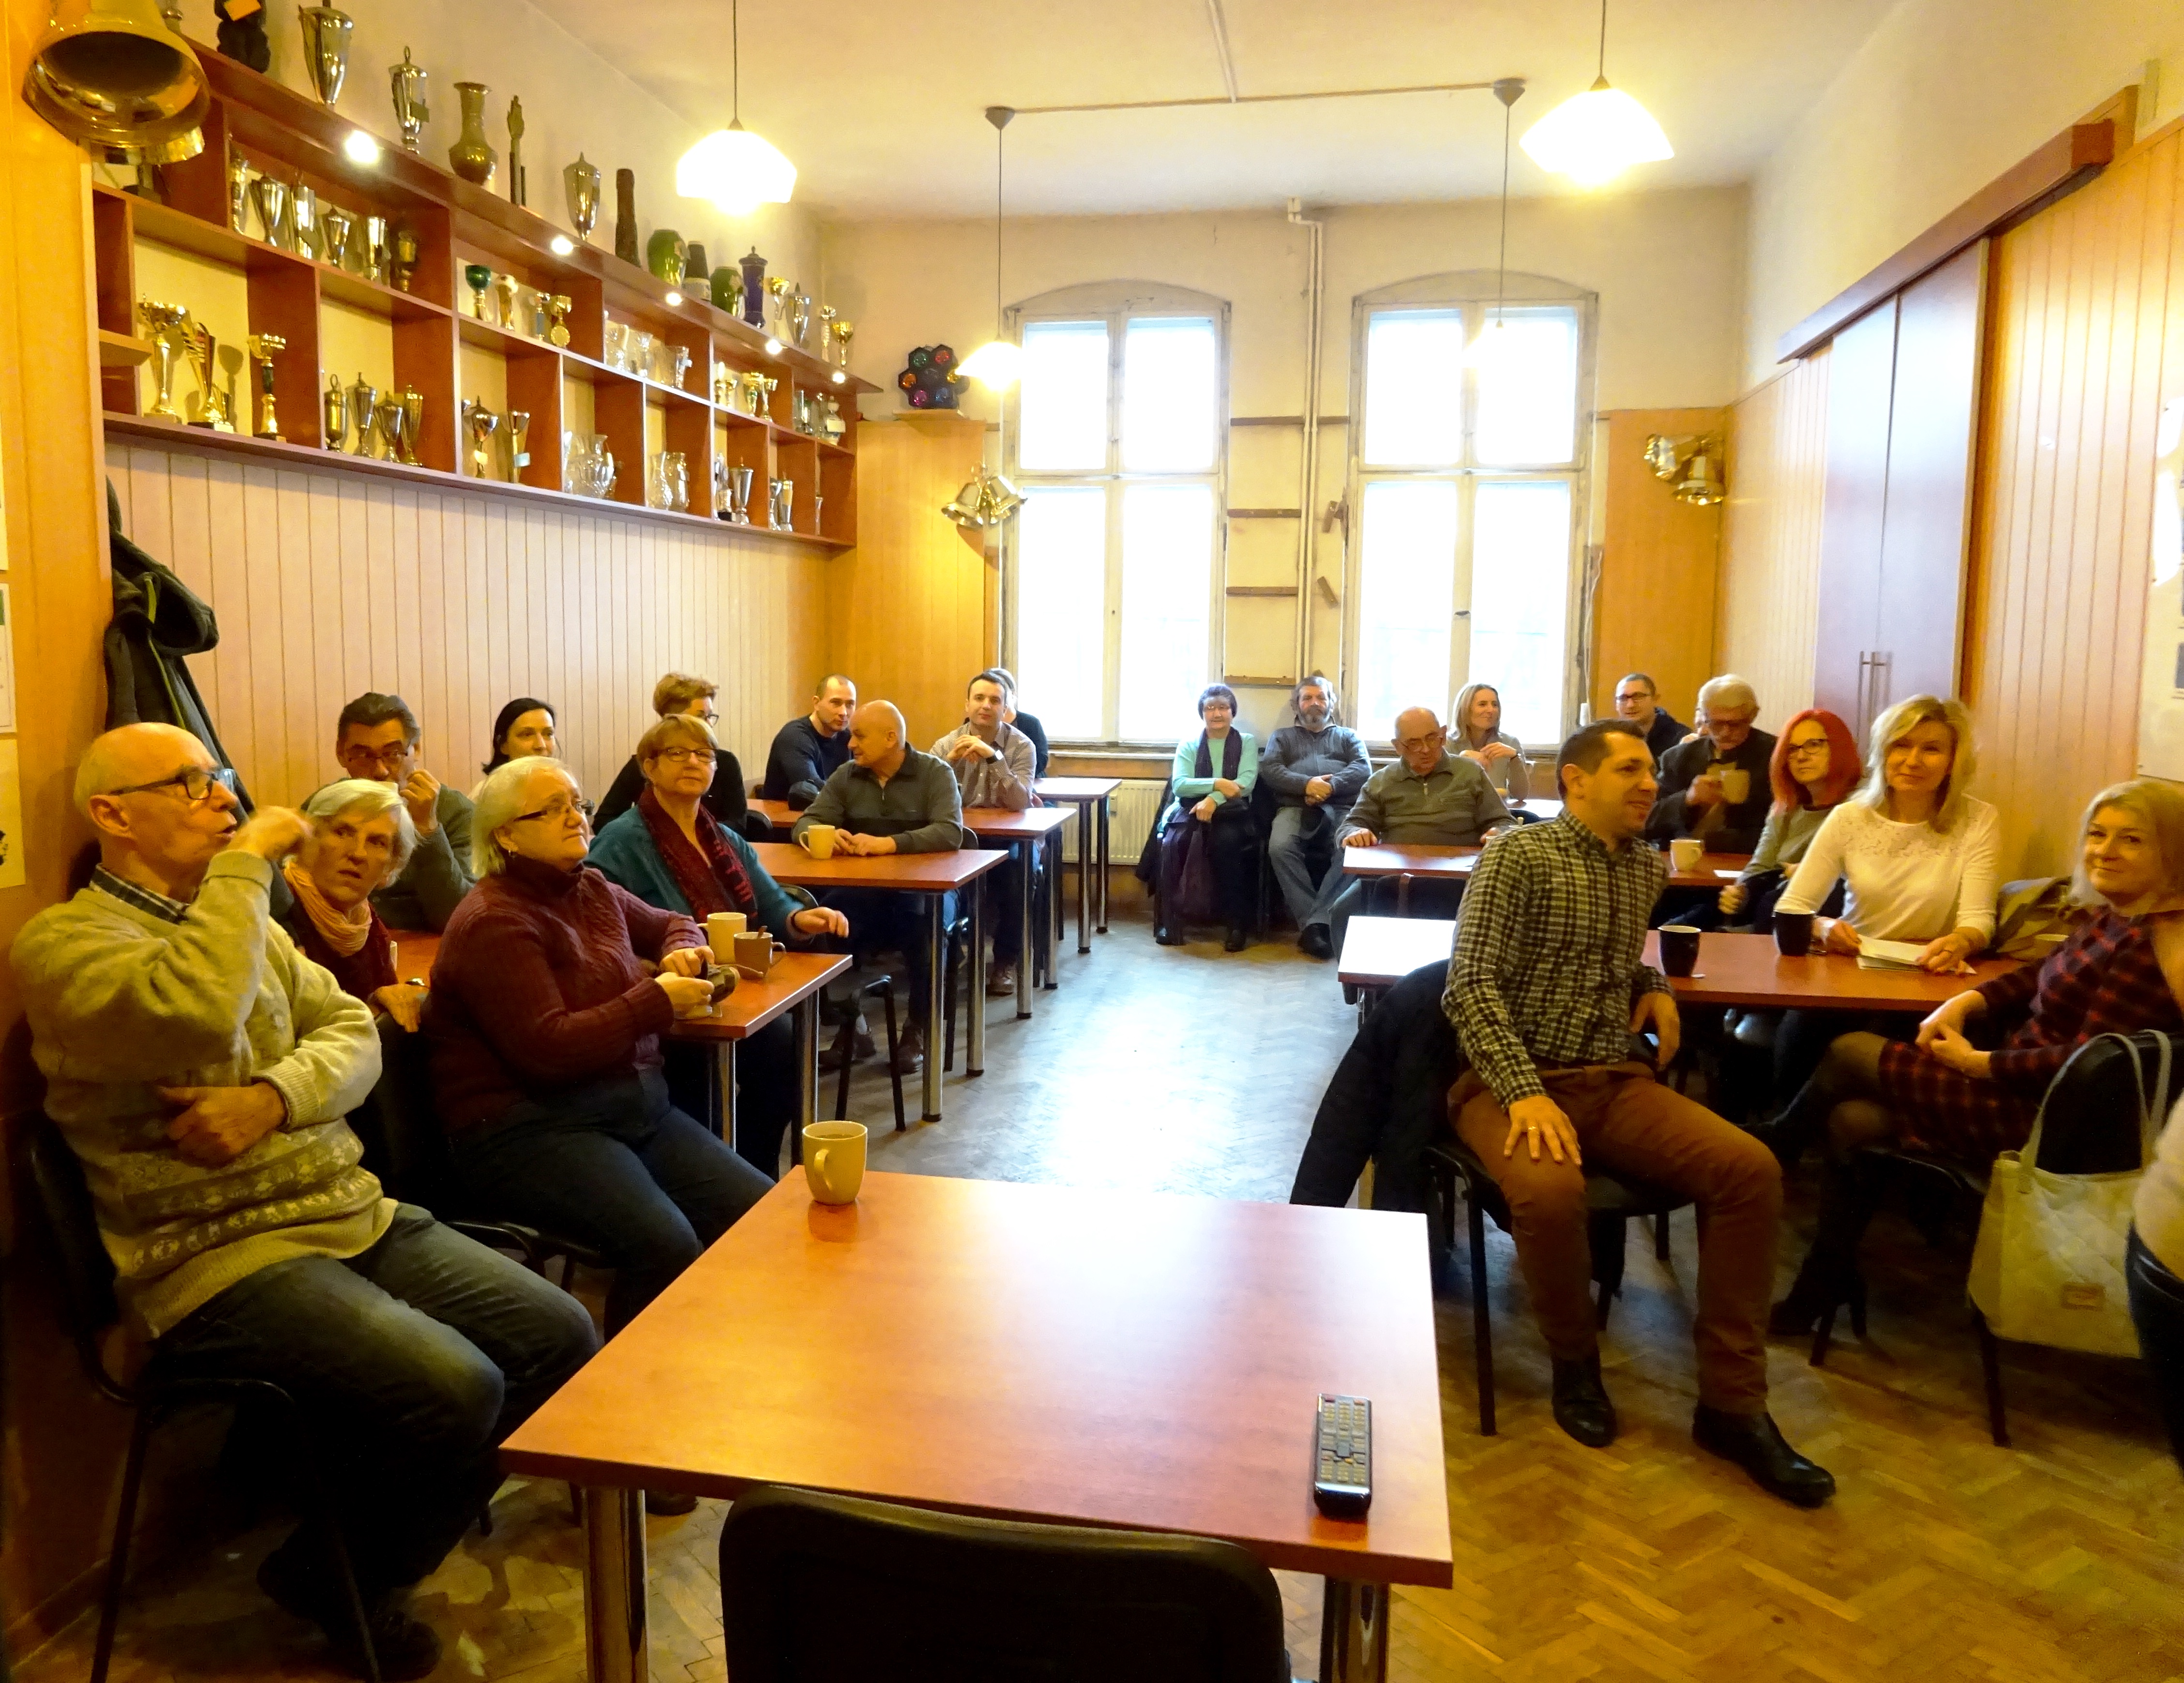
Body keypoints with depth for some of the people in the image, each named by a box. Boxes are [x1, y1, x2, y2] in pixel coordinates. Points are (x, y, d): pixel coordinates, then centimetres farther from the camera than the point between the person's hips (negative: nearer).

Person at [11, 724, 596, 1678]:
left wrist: (272, 1098, -12)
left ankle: (377, 1538, 18)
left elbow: (352, 1033, 8)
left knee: (562, 1340, -1)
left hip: (356, 1216, 8)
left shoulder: (240, 918, 16)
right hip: (221, 1261, -8)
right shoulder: (63, 940, -8)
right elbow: (193, 1018, -31)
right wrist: (248, 861, -20)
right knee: (455, 1393, -26)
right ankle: (335, 1578, 5)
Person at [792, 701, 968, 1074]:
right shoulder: (846, 776, 8)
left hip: (925, 890, -3)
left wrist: (889, 844, -33)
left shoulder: (936, 773, -4)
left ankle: (918, 1029, -15)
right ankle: (846, 1021, -10)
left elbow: (951, 833, -19)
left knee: (922, 922, -36)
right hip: (863, 891, 3)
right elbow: (805, 824, 3)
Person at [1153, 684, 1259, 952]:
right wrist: (1217, 784, -17)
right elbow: (1179, 785, -3)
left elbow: (1245, 784, -5)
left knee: (1228, 840, -36)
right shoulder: (1188, 744, 12)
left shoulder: (1246, 742, 10)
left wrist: (1214, 800, -22)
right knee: (1171, 843, -31)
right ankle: (1170, 922, -23)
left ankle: (1237, 924, -26)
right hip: (1192, 807, 1)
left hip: (1230, 810, -1)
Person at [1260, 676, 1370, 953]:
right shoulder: (1282, 737, 28)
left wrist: (1331, 785, -10)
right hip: (1295, 807, 0)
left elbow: (1364, 769, 10)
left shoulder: (1348, 736, 30)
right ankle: (1309, 921, -34)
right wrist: (1306, 784, -9)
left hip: (1341, 808, 0)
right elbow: (1269, 770, 9)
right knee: (1280, 848, -35)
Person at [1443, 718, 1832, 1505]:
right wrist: (1526, 1093, -26)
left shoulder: (1647, 867, 14)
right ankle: (1575, 1361, -3)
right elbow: (1472, 985, -15)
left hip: (1616, 1080, 6)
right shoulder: (1518, 856, -7)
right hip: (1515, 1079, -6)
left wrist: (1654, 985, 9)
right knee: (1552, 1189, -36)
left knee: (1751, 1167, -18)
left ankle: (1731, 1403, -6)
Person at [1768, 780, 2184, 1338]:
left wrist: (1978, 1063, -17)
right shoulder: (2110, 916, 6)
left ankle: (1770, 1150, 24)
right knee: (1851, 1122, 2)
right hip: (2024, 1088, 9)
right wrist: (1965, 1002, 0)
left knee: (1850, 1053, -3)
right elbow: (2041, 978, 18)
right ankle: (1825, 1281, 13)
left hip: (2043, 1120, -9)